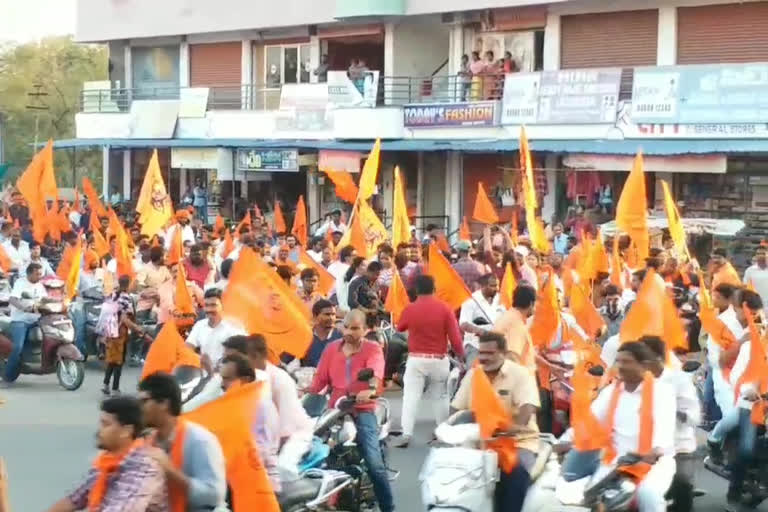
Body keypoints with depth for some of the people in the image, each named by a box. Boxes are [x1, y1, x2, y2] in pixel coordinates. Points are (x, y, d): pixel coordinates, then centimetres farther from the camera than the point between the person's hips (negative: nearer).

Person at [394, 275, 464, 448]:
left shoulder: (409, 309, -5)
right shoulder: (444, 308, -6)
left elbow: (400, 328, 15)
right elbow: (455, 336, -6)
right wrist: (461, 355, 8)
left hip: (416, 360, -1)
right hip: (439, 360, 1)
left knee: (411, 396, -3)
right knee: (440, 397, 15)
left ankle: (406, 434, -14)